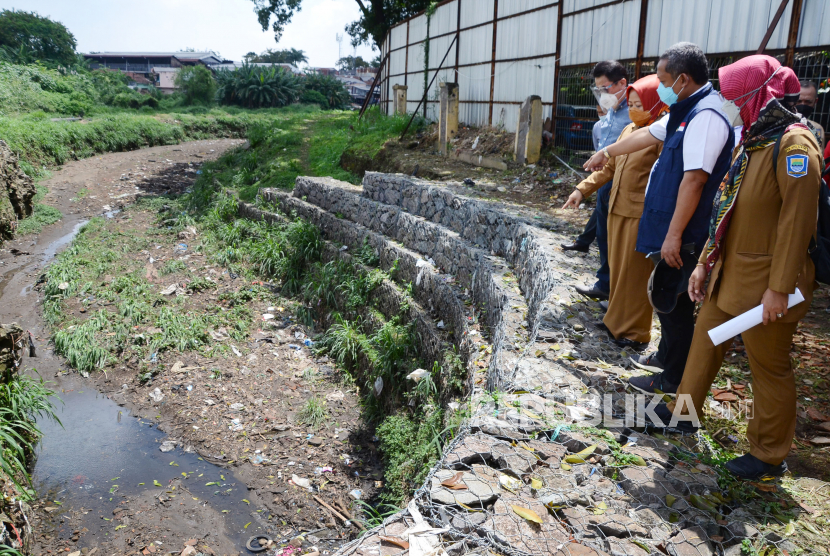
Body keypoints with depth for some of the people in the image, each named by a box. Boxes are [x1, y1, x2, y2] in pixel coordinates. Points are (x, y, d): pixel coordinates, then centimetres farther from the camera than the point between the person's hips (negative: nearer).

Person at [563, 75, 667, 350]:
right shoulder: (628, 130, 11)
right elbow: (609, 168, 18)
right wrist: (583, 189, 10)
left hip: (641, 216, -7)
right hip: (617, 210, 7)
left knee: (635, 273, 2)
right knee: (617, 268, 16)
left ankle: (635, 331, 15)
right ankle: (617, 319, 31)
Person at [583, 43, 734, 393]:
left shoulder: (706, 116, -20)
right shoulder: (686, 112, 12)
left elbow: (694, 180, -25)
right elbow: (648, 135, 28)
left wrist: (674, 235, -25)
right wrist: (607, 153, 41)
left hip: (682, 235, -9)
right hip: (668, 227, 9)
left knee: (675, 304, 2)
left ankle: (673, 380, 16)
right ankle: (665, 357, 39)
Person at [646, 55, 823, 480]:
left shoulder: (794, 144, -16)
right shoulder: (751, 141, 12)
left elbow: (796, 221, -21)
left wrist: (779, 287, -22)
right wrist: (705, 263, 14)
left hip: (764, 281, -9)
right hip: (729, 272, 9)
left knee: (769, 366, 5)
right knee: (705, 341, 19)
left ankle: (769, 454, 21)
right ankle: (684, 410, 37)